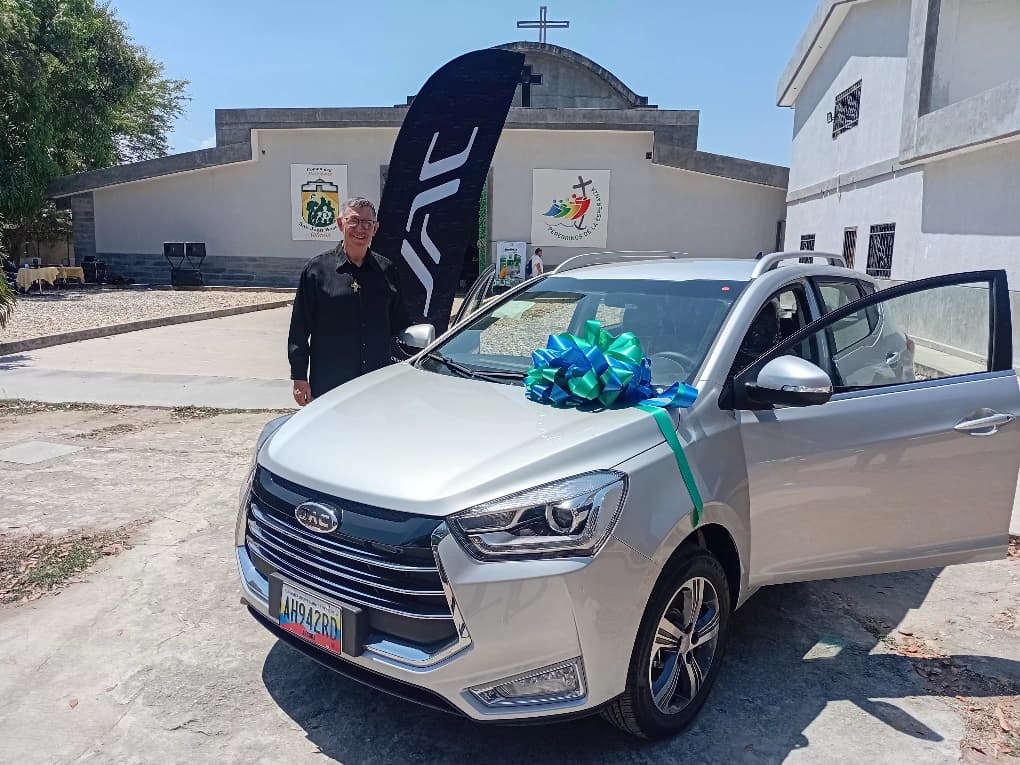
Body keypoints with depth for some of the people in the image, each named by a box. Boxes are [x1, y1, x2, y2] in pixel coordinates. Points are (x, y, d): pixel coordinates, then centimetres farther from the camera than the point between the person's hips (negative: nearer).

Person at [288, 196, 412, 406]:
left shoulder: (387, 271, 9)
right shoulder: (317, 269, 0)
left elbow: (400, 326, 15)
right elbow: (299, 330, 0)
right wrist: (299, 377, -4)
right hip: (328, 385, -2)